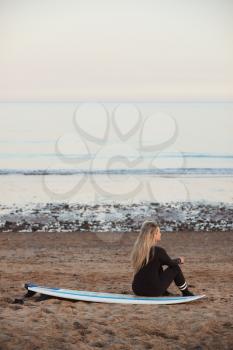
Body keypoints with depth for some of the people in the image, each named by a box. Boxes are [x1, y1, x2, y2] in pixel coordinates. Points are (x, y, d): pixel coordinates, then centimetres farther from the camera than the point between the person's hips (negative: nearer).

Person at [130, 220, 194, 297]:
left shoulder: (137, 249, 5)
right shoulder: (158, 250, -14)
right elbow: (171, 263, 5)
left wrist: (176, 260, 30)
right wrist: (179, 260, 28)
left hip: (137, 290, 7)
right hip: (153, 291, -7)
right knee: (175, 268, 10)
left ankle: (164, 292, 36)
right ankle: (186, 293, 25)